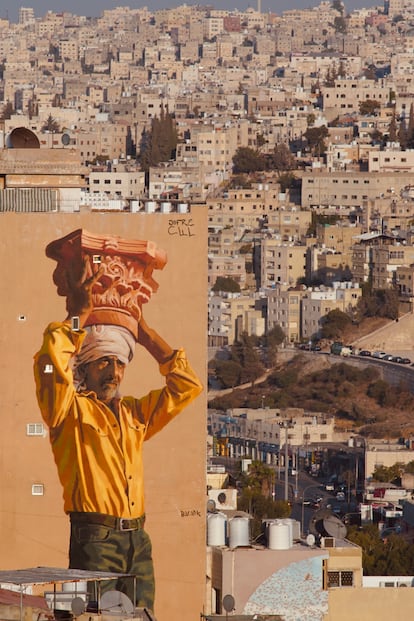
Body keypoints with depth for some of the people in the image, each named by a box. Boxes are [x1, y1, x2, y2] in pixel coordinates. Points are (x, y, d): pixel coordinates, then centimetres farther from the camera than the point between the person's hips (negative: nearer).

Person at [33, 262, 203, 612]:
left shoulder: (134, 413, 20)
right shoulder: (71, 410, 2)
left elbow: (186, 386, 23)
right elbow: (51, 365, -17)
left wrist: (145, 334, 20)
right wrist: (78, 317, -4)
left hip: (138, 542, 6)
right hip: (95, 539, -6)